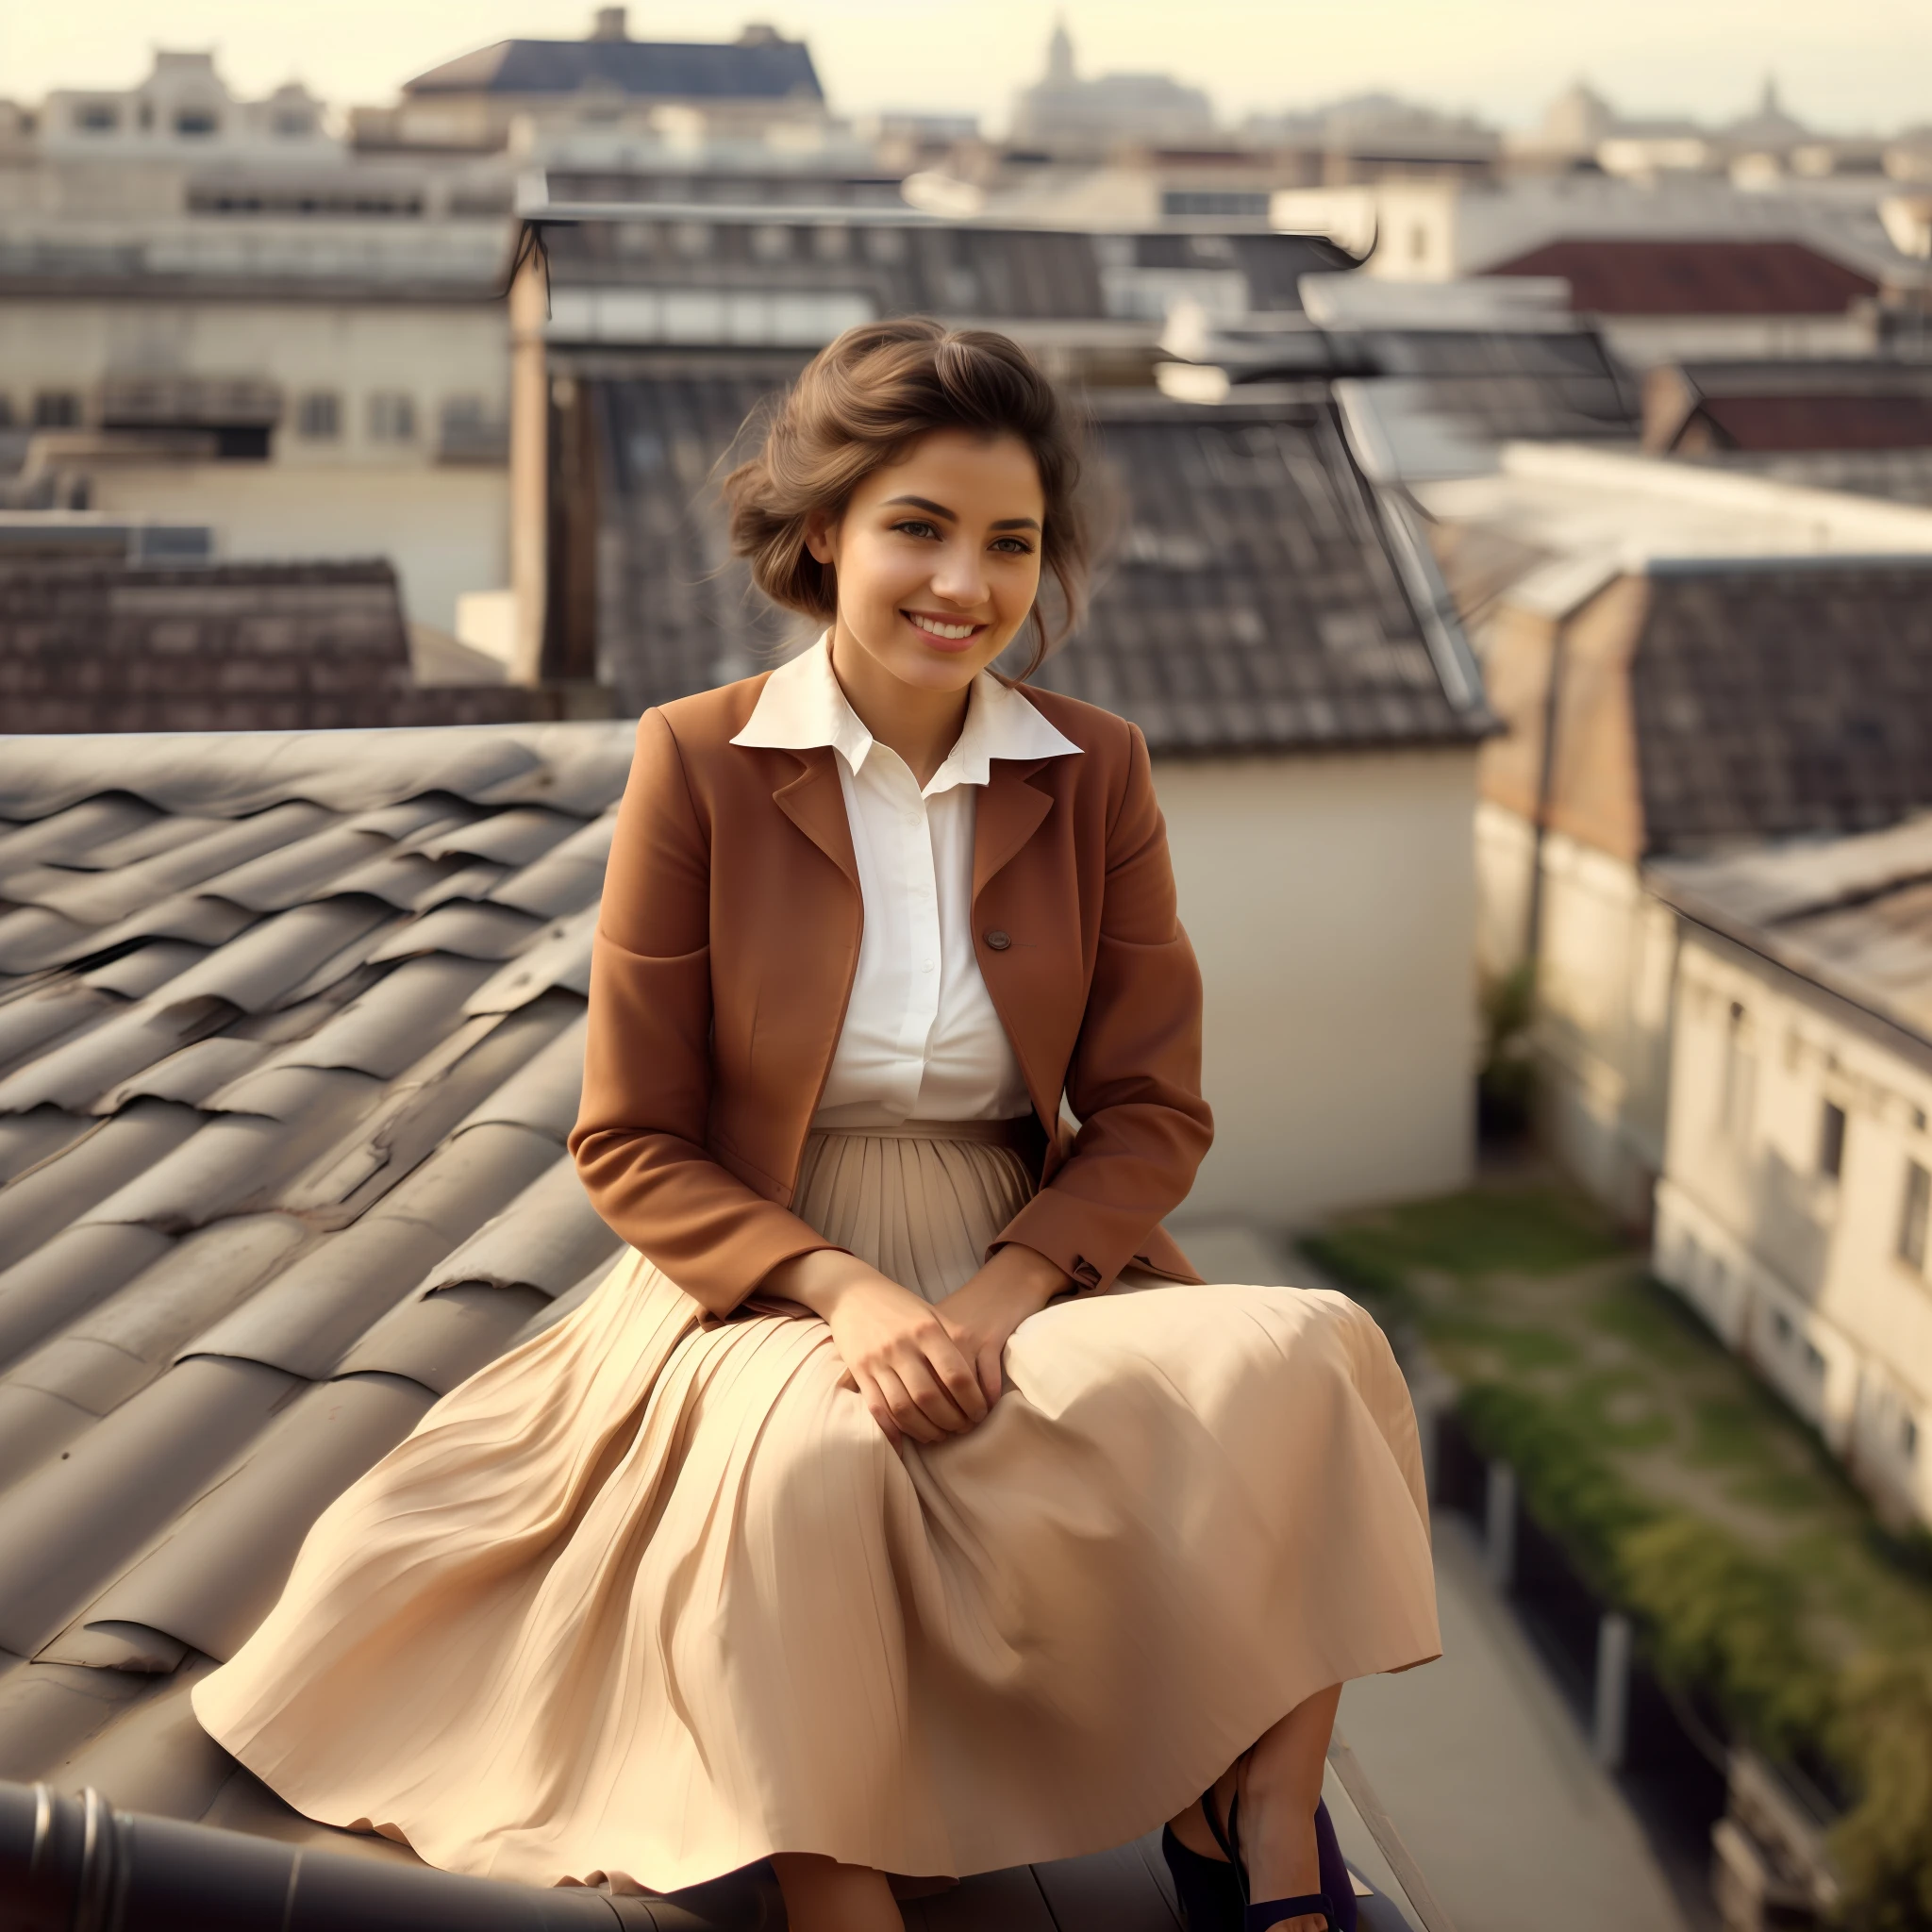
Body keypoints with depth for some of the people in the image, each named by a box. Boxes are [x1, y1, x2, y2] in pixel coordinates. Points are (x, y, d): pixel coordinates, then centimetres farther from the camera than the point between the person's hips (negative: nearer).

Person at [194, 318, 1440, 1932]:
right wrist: (850, 1295, -19)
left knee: (1297, 1372, -26)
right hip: (764, 1291, -2)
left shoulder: (1095, 775, 3)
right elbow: (632, 1144, -3)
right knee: (816, 1466, -37)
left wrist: (998, 1297, -15)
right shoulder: (697, 765, -5)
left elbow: (1153, 1111, 3)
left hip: (1036, 1271, 3)